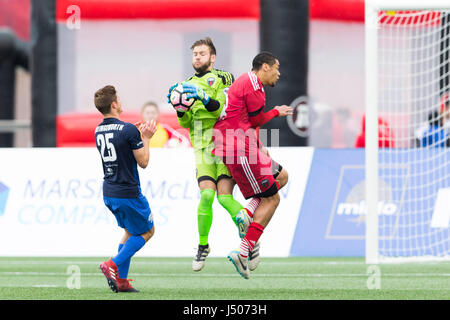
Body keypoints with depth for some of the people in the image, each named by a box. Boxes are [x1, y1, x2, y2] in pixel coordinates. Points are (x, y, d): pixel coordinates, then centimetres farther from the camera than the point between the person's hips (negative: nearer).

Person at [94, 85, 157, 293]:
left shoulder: (98, 131, 6)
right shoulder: (128, 130, -18)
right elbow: (143, 162, -12)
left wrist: (140, 134, 20)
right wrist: (146, 139, 1)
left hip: (109, 193, 8)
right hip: (128, 193, -8)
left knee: (130, 232, 22)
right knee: (147, 231, 10)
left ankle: (121, 280, 11)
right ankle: (113, 265, -7)